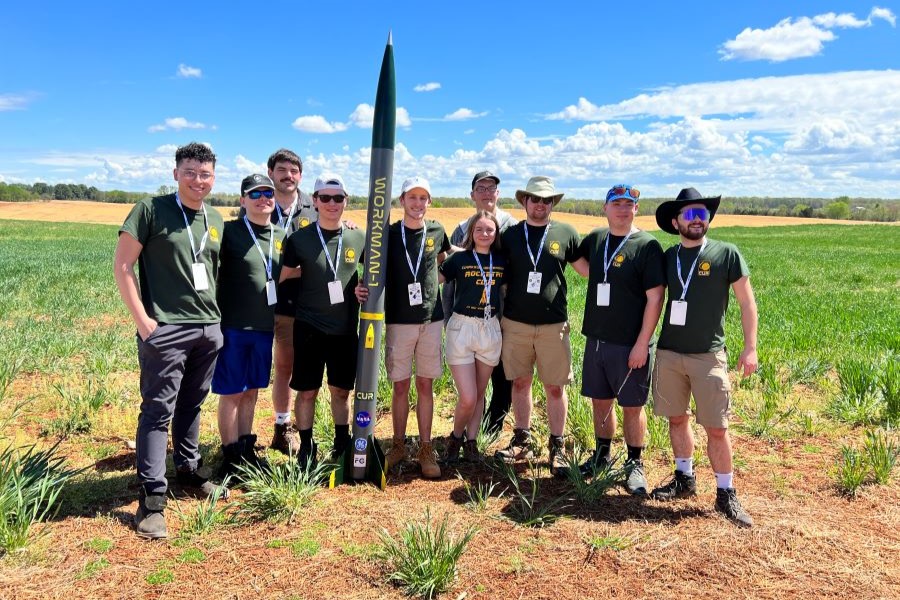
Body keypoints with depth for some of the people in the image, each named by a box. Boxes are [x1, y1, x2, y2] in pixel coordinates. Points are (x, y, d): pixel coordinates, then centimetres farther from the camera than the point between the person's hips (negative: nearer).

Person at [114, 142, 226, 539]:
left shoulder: (216, 220, 12)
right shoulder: (151, 210, -5)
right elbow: (122, 265, -7)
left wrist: (217, 314, 12)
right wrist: (142, 319, -13)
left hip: (208, 328, 6)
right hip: (165, 329, -6)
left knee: (191, 405, 18)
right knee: (158, 411, -2)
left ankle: (189, 469, 34)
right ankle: (152, 499, 4)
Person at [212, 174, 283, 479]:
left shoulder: (282, 235, 8)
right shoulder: (229, 231, -7)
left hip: (266, 327, 5)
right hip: (233, 326, -5)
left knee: (251, 391, 16)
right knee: (231, 393, 4)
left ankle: (247, 450, 29)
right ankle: (231, 457, 17)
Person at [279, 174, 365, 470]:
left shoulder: (359, 238, 1)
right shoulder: (299, 239, -4)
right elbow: (284, 278, 3)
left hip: (345, 329, 2)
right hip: (309, 328, -2)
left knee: (341, 390, 13)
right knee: (307, 391, 6)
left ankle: (342, 445, 30)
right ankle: (306, 447, 23)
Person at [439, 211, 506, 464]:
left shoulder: (501, 261, 6)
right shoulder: (459, 259, -3)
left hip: (491, 329, 4)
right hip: (462, 328, -4)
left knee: (479, 393, 12)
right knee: (467, 398, -7)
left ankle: (471, 441, 29)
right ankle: (455, 438, 20)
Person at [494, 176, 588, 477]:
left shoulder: (565, 233, 2)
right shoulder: (510, 235, 5)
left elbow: (588, 269, 9)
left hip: (553, 325, -1)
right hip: (515, 324, 1)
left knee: (555, 387, 4)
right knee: (520, 382, 11)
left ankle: (557, 448, 17)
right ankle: (522, 441, 25)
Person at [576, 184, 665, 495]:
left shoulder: (647, 245, -9)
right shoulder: (595, 239, 7)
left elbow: (655, 297, -12)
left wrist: (642, 343, -16)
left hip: (630, 343, -5)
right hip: (596, 338, 5)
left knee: (632, 406, 6)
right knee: (600, 401, 15)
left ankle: (634, 464, 22)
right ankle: (601, 455, 32)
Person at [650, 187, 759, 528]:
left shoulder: (726, 254, -2)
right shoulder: (667, 257, 7)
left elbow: (746, 302, 0)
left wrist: (750, 347, -5)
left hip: (708, 355, -3)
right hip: (668, 352, 4)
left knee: (716, 427, -1)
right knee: (677, 418, 12)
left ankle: (726, 494, 14)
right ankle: (684, 479, 29)